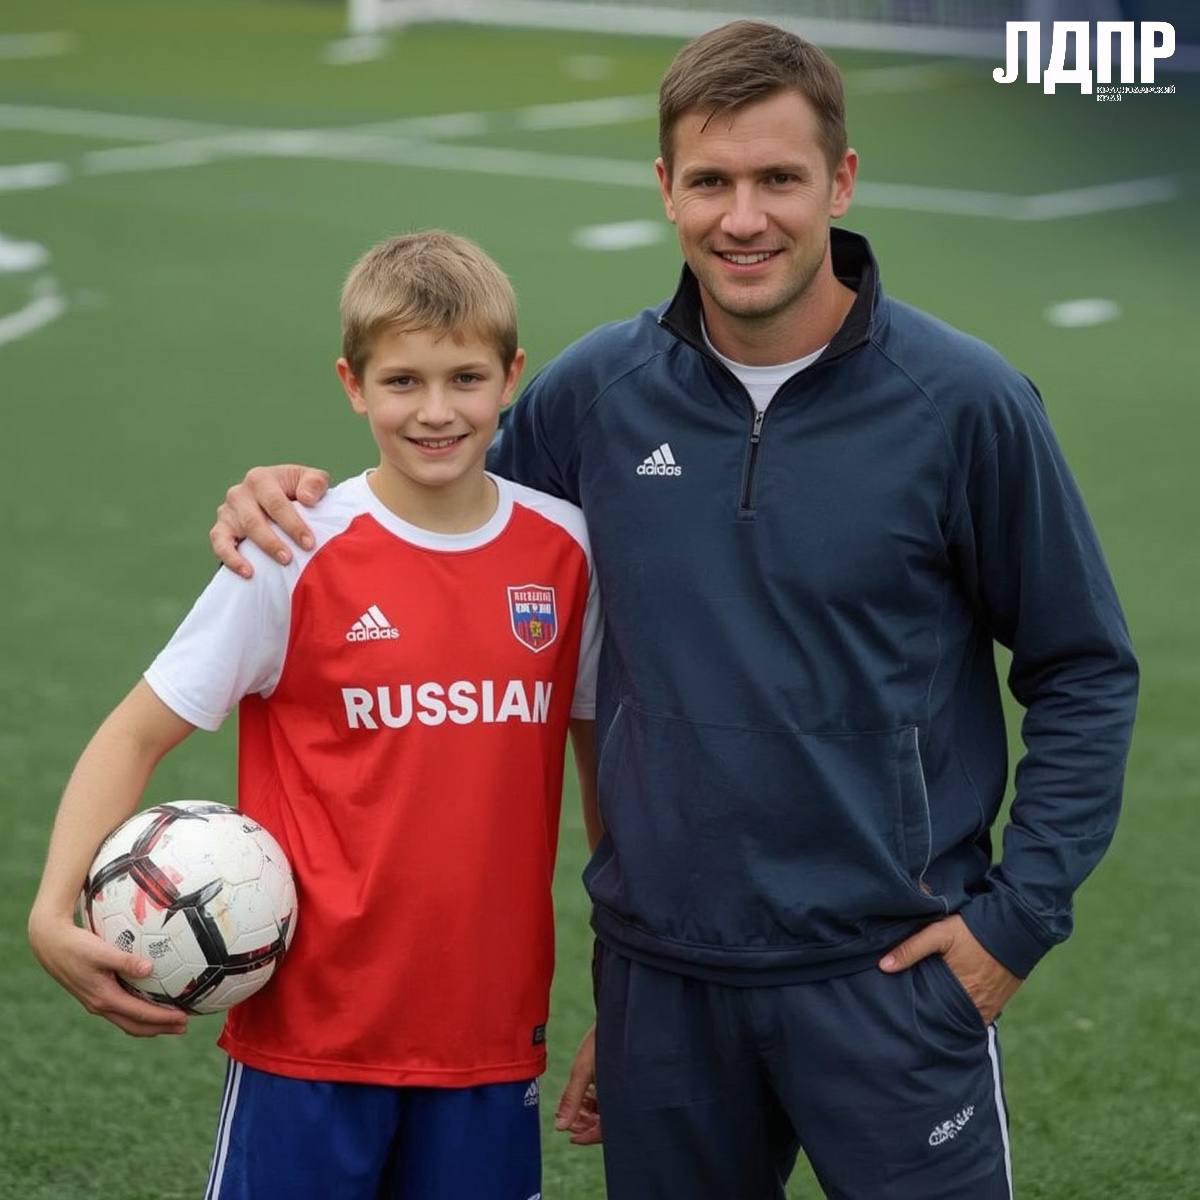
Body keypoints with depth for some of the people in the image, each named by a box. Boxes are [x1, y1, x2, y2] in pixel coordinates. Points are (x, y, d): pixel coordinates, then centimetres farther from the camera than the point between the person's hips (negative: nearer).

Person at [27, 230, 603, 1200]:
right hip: (314, 1034, -3)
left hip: (493, 1036, 3)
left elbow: (600, 741, 13)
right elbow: (138, 733, -4)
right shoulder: (294, 558, -9)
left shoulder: (566, 549, 1)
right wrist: (56, 911, -17)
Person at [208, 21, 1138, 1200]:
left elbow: (1084, 671, 0)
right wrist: (294, 502, -3)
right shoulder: (595, 391, 0)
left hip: (888, 972, -3)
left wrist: (1018, 912, -6)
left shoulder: (964, 401, -8)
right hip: (660, 973, 3)